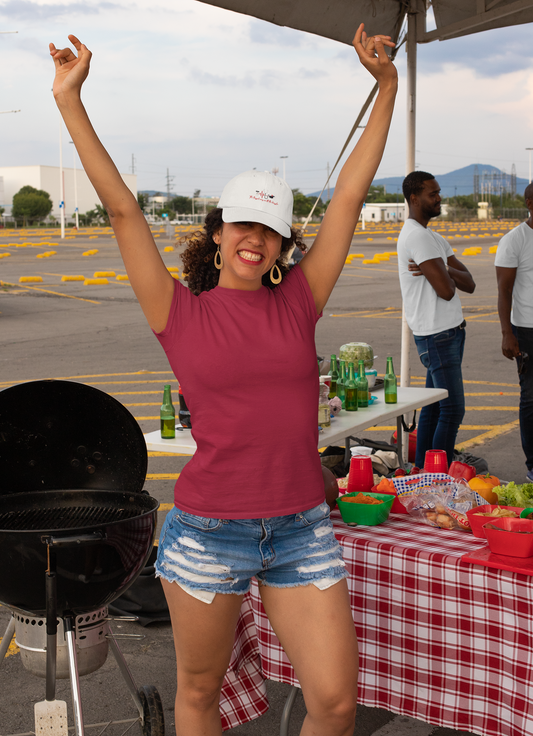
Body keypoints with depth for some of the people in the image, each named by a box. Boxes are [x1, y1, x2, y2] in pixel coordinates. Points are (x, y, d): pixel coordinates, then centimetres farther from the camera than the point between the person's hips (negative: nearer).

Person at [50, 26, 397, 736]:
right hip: (208, 533, -2)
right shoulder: (181, 313, -3)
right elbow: (122, 208, -6)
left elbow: (349, 195, 4)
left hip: (301, 529, 2)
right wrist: (70, 100, -7)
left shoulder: (299, 300, 4)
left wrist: (386, 85, 5)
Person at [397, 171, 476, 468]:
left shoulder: (432, 237, 17)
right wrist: (447, 273, 1)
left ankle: (422, 472, 18)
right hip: (437, 335, -10)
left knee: (434, 407, 12)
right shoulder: (419, 236, -15)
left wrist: (443, 270, -11)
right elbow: (447, 290, -21)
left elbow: (469, 284, 8)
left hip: (450, 330, 10)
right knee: (453, 409, -9)